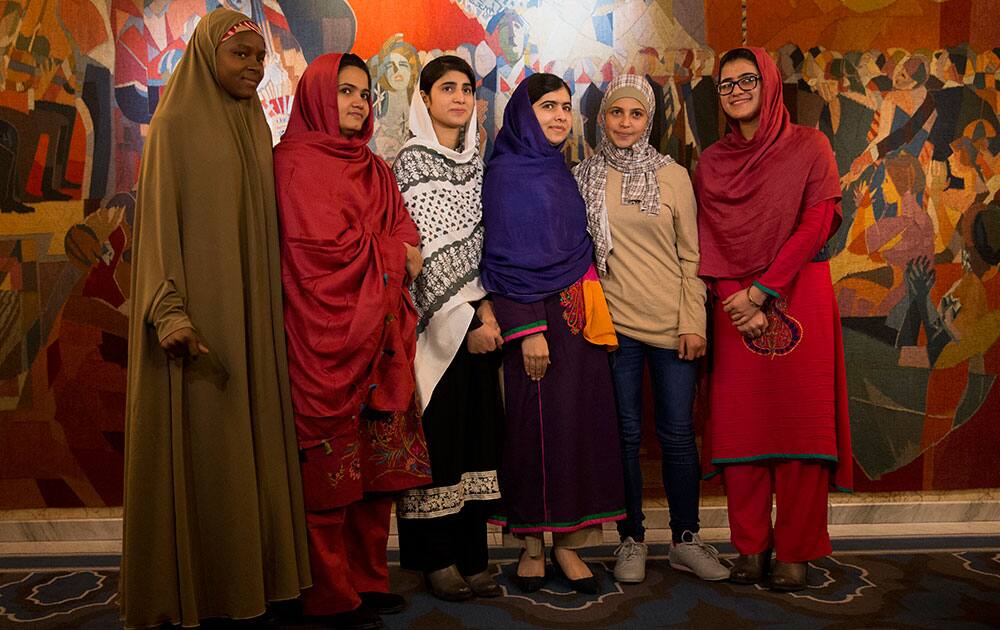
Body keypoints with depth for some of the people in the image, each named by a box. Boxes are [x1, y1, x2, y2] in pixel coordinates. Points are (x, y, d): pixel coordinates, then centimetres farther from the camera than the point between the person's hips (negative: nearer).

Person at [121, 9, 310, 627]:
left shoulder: (254, 125, 15)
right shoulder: (176, 123, -5)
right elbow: (160, 218, -11)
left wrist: (272, 307, 13)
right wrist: (171, 310, -21)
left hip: (250, 309, 7)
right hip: (199, 306, -6)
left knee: (250, 436, 9)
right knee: (198, 444, -1)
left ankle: (250, 566, 21)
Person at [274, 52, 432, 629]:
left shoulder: (374, 168, 22)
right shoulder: (299, 162, -2)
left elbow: (406, 236, 15)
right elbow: (325, 246, -13)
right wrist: (393, 255, 0)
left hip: (378, 332, 7)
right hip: (326, 331, -7)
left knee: (378, 460, 7)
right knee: (331, 466, -3)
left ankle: (369, 578, 18)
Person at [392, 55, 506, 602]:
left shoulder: (476, 161, 15)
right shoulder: (411, 162, -5)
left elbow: (483, 243, 13)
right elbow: (429, 249, -12)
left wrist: (487, 308, -2)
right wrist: (468, 317, -13)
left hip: (477, 316, 6)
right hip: (437, 320, -6)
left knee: (477, 431, 7)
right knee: (440, 431, -2)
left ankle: (471, 555, 15)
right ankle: (438, 559, 10)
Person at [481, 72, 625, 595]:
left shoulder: (560, 171, 16)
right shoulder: (506, 173, -4)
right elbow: (505, 258, -11)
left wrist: (590, 308, 14)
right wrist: (527, 329, -17)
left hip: (578, 314, 6)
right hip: (535, 316, -6)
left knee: (580, 422, 4)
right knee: (536, 426, -2)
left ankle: (567, 540, 13)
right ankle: (531, 544, 12)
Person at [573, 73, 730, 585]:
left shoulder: (673, 175, 3)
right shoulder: (584, 178, 6)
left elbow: (691, 255, 2)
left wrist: (693, 323, -4)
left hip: (671, 323, 0)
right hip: (614, 322, 1)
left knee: (677, 433, 5)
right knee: (627, 434, 7)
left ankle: (686, 540, 20)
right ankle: (631, 540, 20)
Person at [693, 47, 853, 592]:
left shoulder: (808, 147, 4)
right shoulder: (711, 162, 12)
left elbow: (816, 225, -6)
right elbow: (708, 242, 5)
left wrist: (762, 290, -13)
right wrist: (737, 299, -10)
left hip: (798, 297, -2)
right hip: (735, 306, 2)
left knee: (799, 421, -2)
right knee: (740, 423, 1)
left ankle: (794, 552, 8)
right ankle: (750, 547, 12)